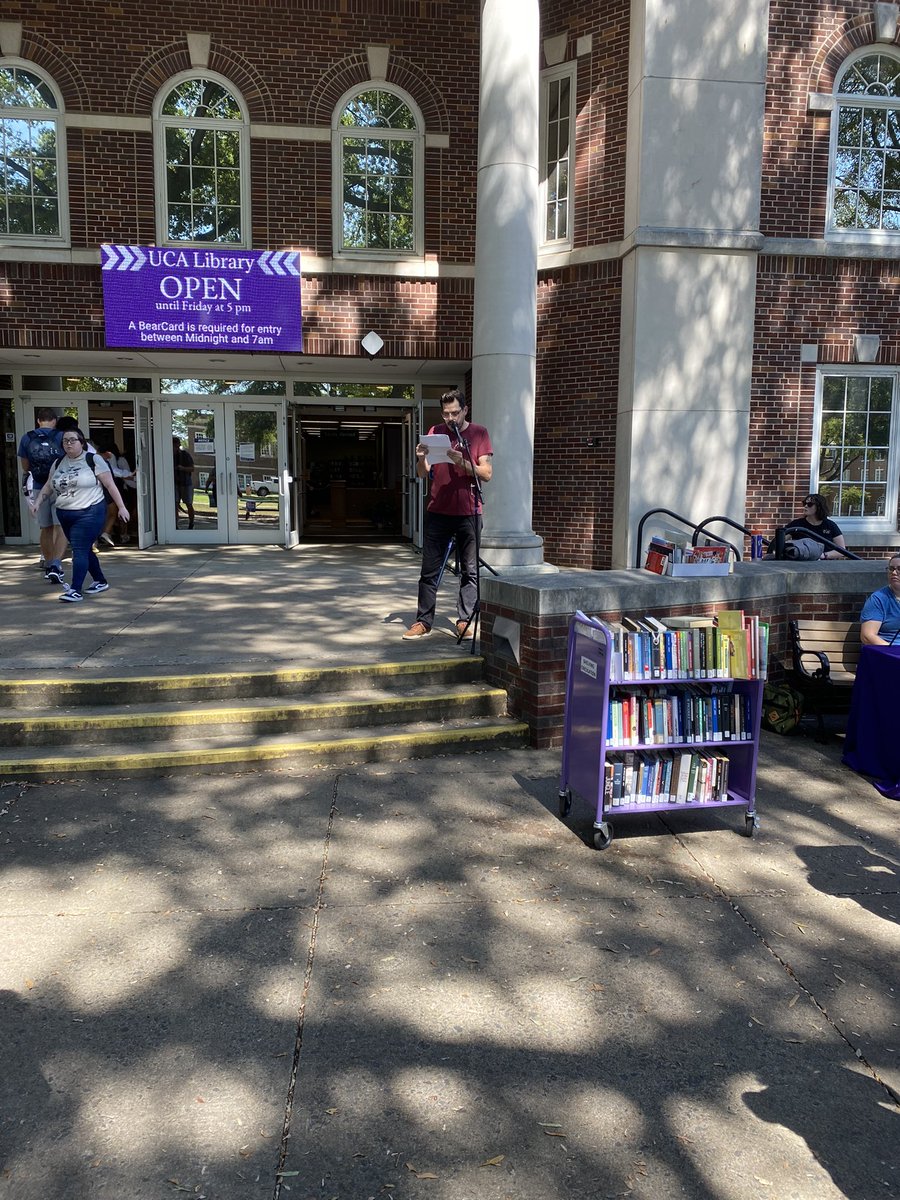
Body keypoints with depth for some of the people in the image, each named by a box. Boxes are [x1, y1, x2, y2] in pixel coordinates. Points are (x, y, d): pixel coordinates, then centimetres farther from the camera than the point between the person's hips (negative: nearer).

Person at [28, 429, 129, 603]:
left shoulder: (93, 460, -5)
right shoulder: (58, 463, 12)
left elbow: (110, 485, -6)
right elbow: (48, 486, 18)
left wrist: (121, 507, -8)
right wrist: (37, 502, 4)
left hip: (89, 513, -7)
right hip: (65, 515, 7)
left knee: (79, 550, -13)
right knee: (84, 550, 14)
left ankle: (76, 590, -14)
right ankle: (100, 581, 29)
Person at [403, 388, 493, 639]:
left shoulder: (479, 433, 2)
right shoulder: (435, 432, 9)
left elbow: (486, 473, -4)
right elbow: (423, 474, 8)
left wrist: (463, 463, -20)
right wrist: (421, 459, -13)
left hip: (468, 513, -2)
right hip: (438, 512, 2)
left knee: (470, 571, 1)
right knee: (429, 570, 2)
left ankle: (464, 621, 8)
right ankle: (423, 622, 7)